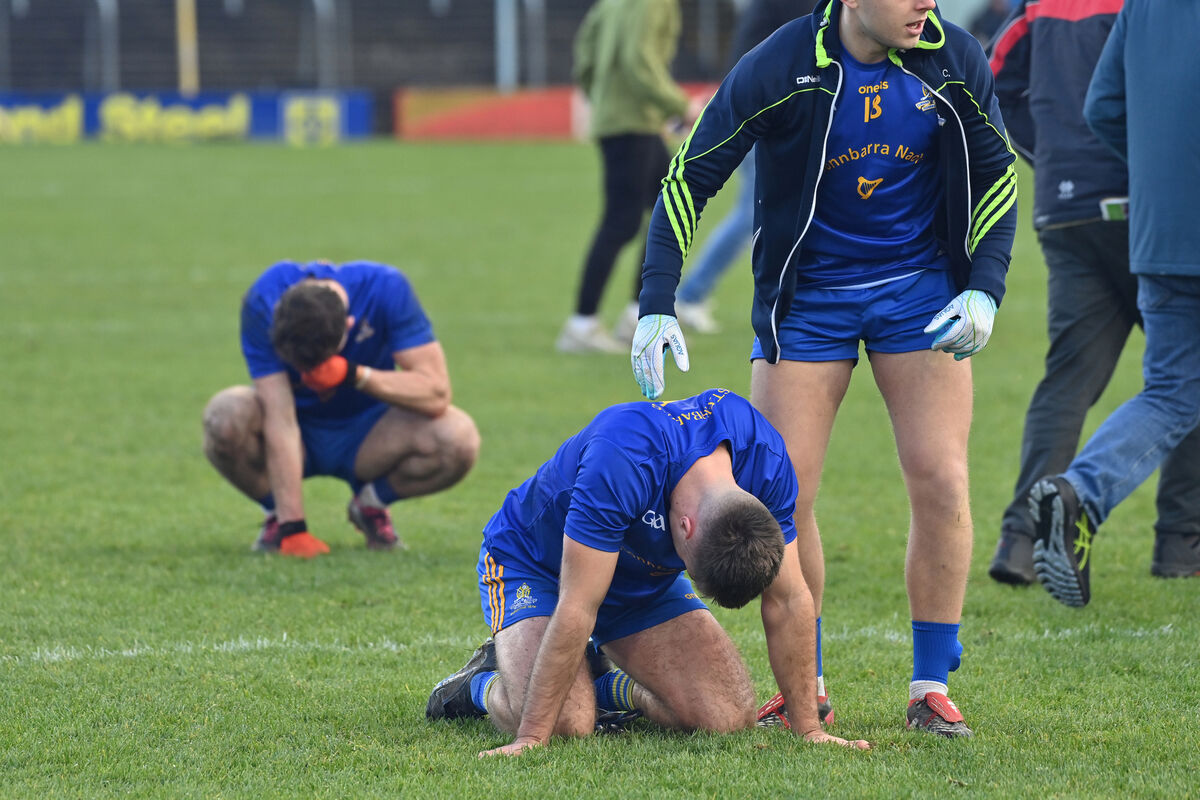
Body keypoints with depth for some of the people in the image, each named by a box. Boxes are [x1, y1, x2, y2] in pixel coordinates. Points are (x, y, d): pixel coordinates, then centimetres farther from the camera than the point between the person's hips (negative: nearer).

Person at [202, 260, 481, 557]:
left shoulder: (387, 289, -27)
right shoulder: (263, 302, -29)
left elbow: (435, 395, -28)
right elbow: (280, 420, -31)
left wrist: (354, 374, -40)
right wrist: (292, 528, -34)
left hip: (366, 436, 1)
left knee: (458, 438, -29)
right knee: (225, 417, -34)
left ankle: (370, 504, 1)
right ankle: (278, 513, -4)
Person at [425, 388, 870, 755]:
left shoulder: (764, 459, -27)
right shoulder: (620, 461, -43)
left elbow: (788, 601, -15)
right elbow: (575, 611, -40)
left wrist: (809, 729, -14)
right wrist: (531, 739, -38)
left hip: (646, 583, 5)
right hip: (535, 567, -5)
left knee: (729, 716, -14)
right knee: (566, 722, -29)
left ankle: (604, 687, 13)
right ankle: (484, 684, 4)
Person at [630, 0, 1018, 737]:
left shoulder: (955, 60, -12)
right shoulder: (780, 69, -19)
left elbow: (996, 172, 3)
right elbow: (689, 178, -12)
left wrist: (984, 289, -9)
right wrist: (657, 306, -20)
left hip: (920, 287, 1)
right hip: (806, 296, -1)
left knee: (940, 480, -10)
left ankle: (932, 687, 3)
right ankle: (805, 689, 12)